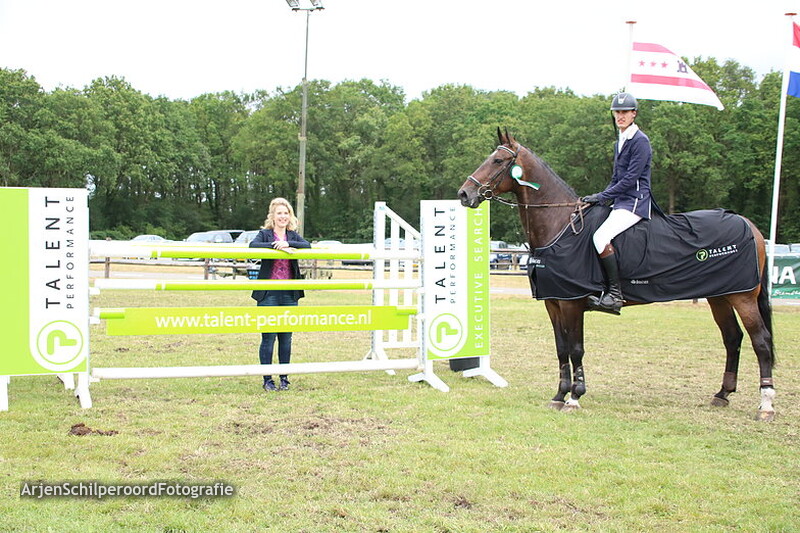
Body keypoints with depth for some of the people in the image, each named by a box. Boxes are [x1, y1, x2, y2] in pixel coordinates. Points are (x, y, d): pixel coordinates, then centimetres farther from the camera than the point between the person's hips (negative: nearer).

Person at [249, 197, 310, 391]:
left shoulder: (293, 236, 11)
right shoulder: (265, 234, 1)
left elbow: (307, 245, -9)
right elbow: (253, 245, -20)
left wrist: (288, 243, -22)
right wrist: (278, 246, -27)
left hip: (289, 294, 4)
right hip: (269, 293, -3)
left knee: (286, 337, 9)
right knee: (268, 337, -2)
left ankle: (284, 378, 18)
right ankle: (267, 379, 6)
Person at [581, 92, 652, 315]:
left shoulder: (640, 141, -10)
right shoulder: (620, 142, 18)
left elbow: (631, 178, -17)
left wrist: (603, 196, -16)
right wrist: (601, 198, 8)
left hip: (635, 203, -10)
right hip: (620, 202, 10)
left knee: (601, 237, -27)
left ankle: (615, 294, -25)